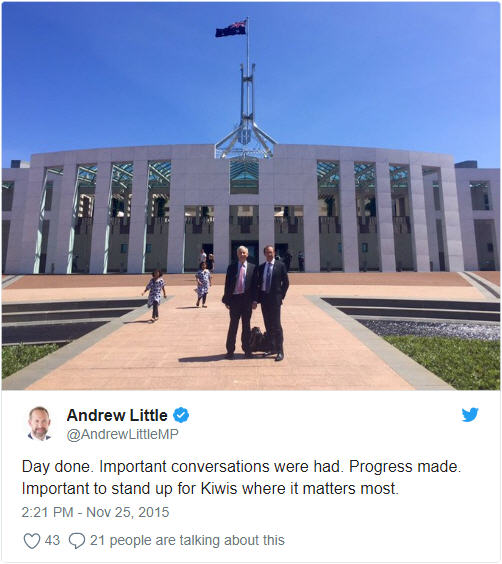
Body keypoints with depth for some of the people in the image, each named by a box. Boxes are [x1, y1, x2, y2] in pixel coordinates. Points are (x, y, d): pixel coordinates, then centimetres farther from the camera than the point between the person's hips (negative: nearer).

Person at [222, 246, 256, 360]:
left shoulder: (252, 267, 4)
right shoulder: (231, 267, 5)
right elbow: (227, 284, 3)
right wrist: (226, 300, -3)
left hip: (247, 299, 0)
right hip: (234, 299, 0)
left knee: (246, 326, 10)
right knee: (233, 326, 6)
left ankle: (247, 350, 21)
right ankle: (230, 350, 15)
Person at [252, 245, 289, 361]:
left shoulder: (280, 265, 1)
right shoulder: (260, 267, 10)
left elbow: (286, 282, 2)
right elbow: (257, 284, 8)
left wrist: (281, 296, -4)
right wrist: (255, 299, 0)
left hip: (275, 299, -4)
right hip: (264, 298, 4)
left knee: (276, 325, -5)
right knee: (268, 325, 10)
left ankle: (280, 351, 2)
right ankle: (272, 348, 22)